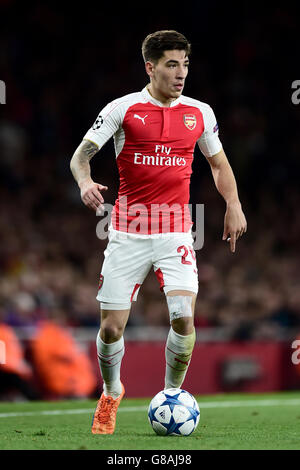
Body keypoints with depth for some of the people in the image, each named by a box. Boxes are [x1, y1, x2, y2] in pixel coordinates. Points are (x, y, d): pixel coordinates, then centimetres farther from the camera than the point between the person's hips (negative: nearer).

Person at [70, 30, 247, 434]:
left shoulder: (200, 112, 7)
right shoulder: (122, 109, -2)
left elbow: (218, 162, 21)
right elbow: (81, 155, -2)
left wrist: (234, 206, 8)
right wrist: (85, 182, -23)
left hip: (176, 233, 1)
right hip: (128, 233, -1)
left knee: (184, 316, -18)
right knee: (112, 327, -1)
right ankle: (111, 394, 28)